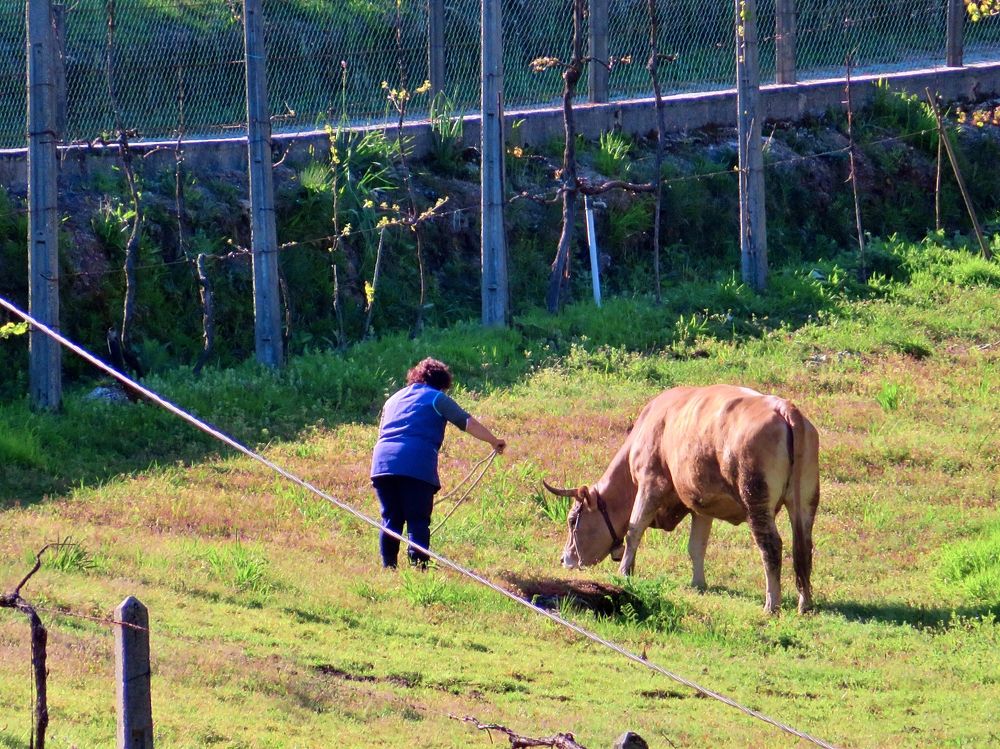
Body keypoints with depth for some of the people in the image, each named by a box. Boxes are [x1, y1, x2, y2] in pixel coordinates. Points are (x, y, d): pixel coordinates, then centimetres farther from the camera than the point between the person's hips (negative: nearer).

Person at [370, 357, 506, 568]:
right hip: (417, 465, -5)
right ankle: (418, 565, -11)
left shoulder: (394, 399, 28)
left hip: (382, 460, 5)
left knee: (391, 520, 11)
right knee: (418, 521, -2)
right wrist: (494, 441, 11)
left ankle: (388, 567, 9)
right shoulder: (437, 398, 10)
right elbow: (467, 422, 4)